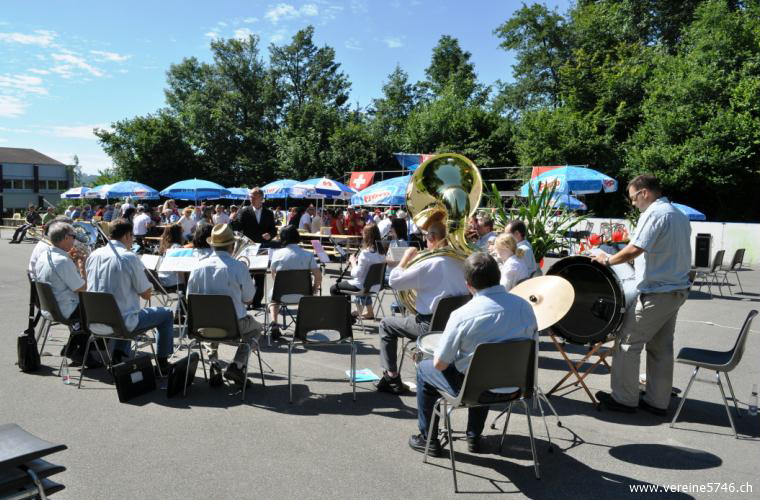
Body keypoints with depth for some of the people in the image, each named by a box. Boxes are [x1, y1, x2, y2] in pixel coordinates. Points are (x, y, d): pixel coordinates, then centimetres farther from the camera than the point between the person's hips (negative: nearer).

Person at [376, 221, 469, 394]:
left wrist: (406, 257, 0)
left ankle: (391, 378, 14)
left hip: (432, 326, -6)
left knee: (386, 325, 15)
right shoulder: (461, 263, -3)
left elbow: (394, 281, -14)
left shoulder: (429, 264, -20)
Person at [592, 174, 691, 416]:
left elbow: (634, 250, -23)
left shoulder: (654, 213, -15)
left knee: (627, 342, 0)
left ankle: (624, 399, 8)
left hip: (656, 293, -9)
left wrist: (608, 260, -9)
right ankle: (658, 401, 20)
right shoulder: (680, 215, 14)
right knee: (661, 347, 13)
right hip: (677, 289, 9)